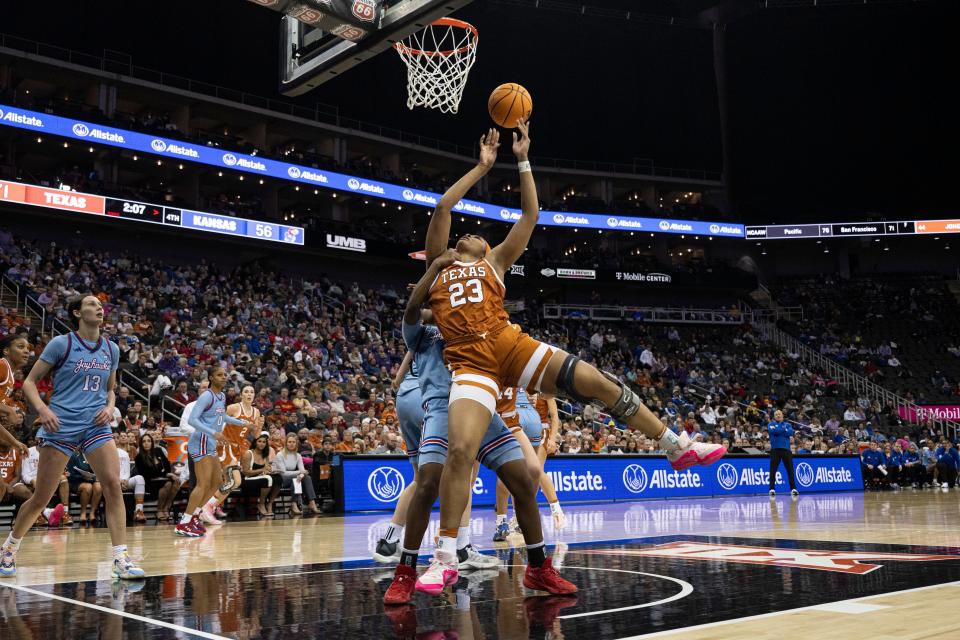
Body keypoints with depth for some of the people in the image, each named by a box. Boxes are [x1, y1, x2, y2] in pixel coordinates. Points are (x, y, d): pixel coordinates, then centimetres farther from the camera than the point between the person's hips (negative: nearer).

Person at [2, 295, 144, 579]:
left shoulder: (111, 349, 10)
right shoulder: (61, 344, -3)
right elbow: (29, 382, 0)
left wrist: (110, 407, 2)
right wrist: (42, 409, -17)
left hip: (96, 426, 4)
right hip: (61, 426, -3)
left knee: (113, 485, -14)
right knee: (42, 497, 3)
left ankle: (121, 559, -13)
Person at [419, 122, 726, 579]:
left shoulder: (494, 263, 25)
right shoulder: (438, 266, 23)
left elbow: (530, 215, 19)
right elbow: (443, 207, 13)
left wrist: (522, 160, 19)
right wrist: (482, 167, 18)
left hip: (513, 345, 2)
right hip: (470, 363, -1)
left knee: (599, 382, -10)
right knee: (461, 450, -22)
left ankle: (677, 448, 6)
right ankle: (445, 553, -12)